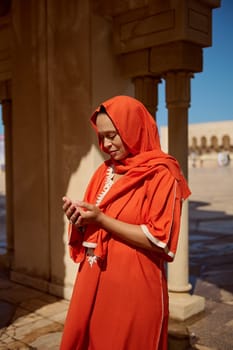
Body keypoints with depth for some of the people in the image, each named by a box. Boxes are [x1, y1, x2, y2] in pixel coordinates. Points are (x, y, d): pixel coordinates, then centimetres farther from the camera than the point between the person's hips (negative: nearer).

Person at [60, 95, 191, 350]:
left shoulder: (161, 175, -11)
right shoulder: (105, 171, 9)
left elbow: (159, 240, -17)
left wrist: (102, 219, -18)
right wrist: (80, 220, -8)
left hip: (134, 286, -6)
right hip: (93, 280, 6)